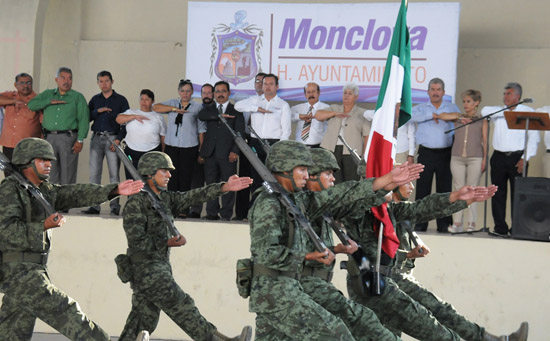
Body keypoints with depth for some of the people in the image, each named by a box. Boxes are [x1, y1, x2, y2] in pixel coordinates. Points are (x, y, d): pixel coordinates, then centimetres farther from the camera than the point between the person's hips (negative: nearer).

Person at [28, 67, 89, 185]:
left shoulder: (78, 97, 6)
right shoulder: (48, 94, 16)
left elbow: (83, 120, -2)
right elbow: (31, 105, 5)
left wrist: (80, 140, -12)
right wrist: (50, 102, -5)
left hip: (68, 138, -3)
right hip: (50, 138, 3)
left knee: (68, 174, -4)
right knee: (51, 173, 5)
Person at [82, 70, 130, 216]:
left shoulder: (121, 100, 6)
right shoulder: (95, 100, 15)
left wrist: (118, 139, -9)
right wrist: (98, 111, -9)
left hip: (113, 139, -3)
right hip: (97, 138, 3)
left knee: (114, 173, -5)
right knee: (94, 173, -2)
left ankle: (115, 206, -4)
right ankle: (94, 206, -1)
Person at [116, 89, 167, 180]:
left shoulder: (158, 117, 9)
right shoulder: (131, 113, 12)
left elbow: (163, 137, 9)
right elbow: (119, 119, -5)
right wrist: (135, 117, -15)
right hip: (132, 153, 1)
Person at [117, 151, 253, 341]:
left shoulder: (166, 199, 13)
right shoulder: (136, 204, -12)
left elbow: (194, 197, 3)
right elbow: (136, 239, -19)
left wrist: (225, 188, -8)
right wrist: (167, 243, -22)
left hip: (160, 267, 9)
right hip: (146, 270, -9)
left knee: (145, 320, 11)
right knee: (182, 307, -11)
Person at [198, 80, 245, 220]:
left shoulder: (235, 111, 9)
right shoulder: (209, 110, 17)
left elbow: (239, 133, 2)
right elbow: (201, 116, -7)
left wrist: (235, 151, -10)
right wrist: (220, 116, -16)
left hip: (227, 153, -3)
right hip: (210, 152, 3)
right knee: (211, 184, 3)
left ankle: (226, 214, -1)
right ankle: (212, 213, 9)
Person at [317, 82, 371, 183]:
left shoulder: (362, 113, 10)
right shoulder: (334, 108, 18)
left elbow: (367, 136, 5)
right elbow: (318, 115, 3)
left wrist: (365, 156, -4)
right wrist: (335, 113, -9)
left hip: (351, 152, -2)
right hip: (332, 151, 2)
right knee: (335, 183, -4)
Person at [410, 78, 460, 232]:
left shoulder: (452, 108, 14)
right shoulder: (421, 108, 11)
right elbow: (412, 116, -10)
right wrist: (432, 115, -13)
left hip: (445, 154, 0)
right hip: (426, 153, 0)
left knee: (444, 189, 0)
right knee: (422, 188, -3)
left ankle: (444, 224, 5)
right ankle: (420, 223, -1)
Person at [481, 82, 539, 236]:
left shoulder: (528, 112, 5)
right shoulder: (499, 112, 18)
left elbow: (534, 137, -1)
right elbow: (485, 110, 1)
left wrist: (525, 158, -9)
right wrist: (506, 111, -2)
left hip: (518, 158, -3)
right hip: (499, 157, 4)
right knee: (498, 193, 2)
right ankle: (500, 228, 6)